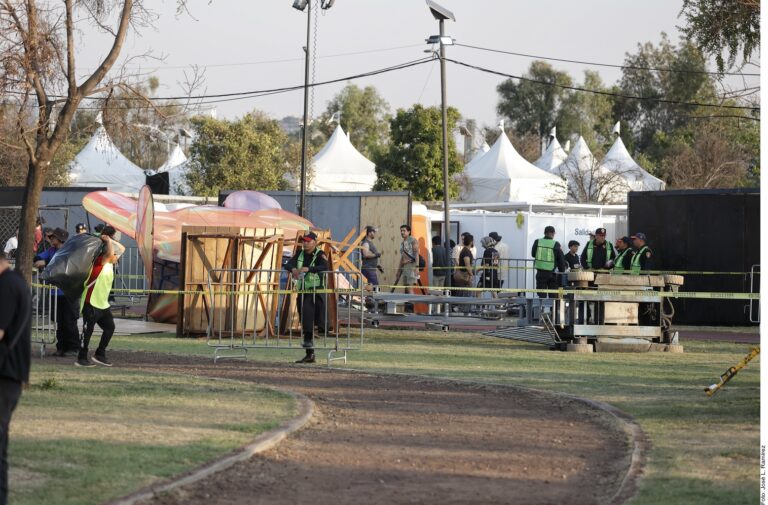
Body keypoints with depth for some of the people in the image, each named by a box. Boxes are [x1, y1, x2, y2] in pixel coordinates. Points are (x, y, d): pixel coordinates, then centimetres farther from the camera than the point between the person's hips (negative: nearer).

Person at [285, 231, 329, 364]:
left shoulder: (319, 254, -8)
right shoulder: (300, 253, 11)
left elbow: (324, 267, -25)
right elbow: (288, 264, 3)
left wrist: (308, 269, -37)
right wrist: (293, 269, -21)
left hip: (316, 291, -6)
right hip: (303, 291, 6)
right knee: (305, 322, 8)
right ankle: (309, 354, 13)